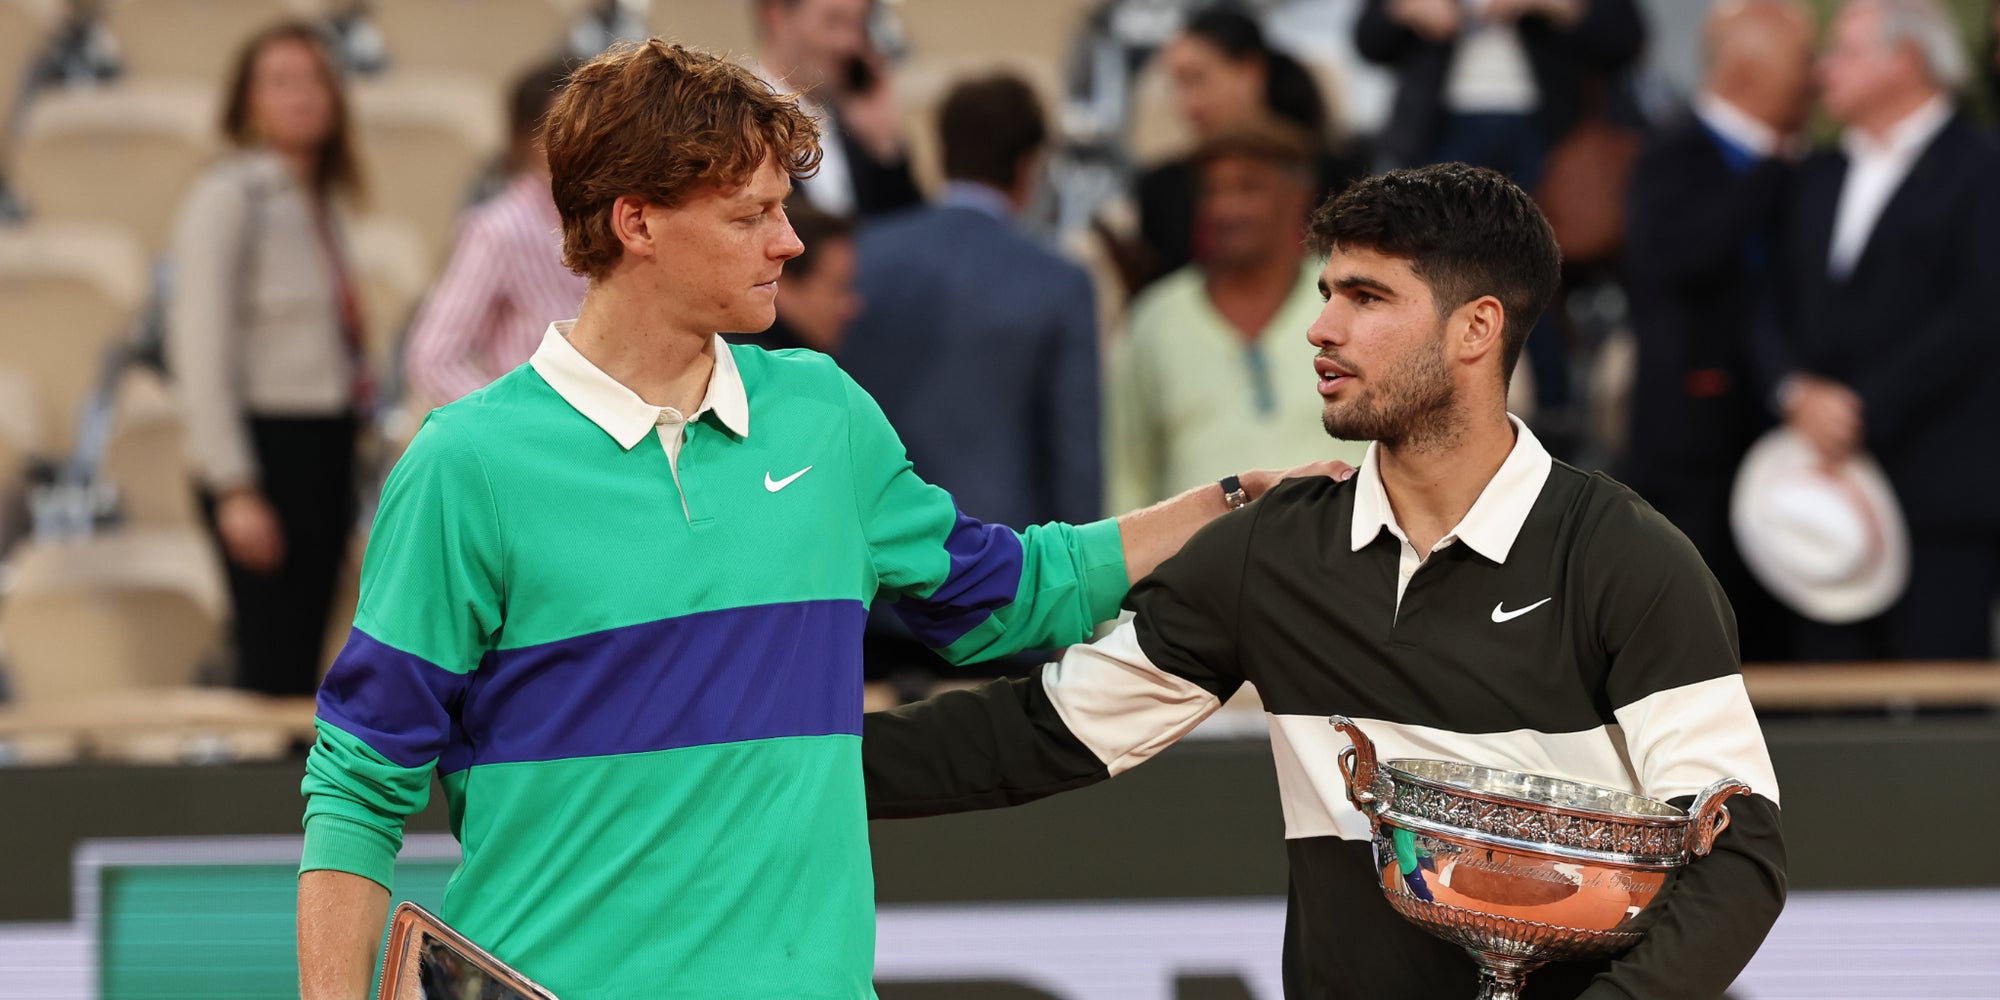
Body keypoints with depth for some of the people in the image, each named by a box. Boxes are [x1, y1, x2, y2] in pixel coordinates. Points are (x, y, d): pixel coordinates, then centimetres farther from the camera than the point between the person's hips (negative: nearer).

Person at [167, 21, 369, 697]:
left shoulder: (321, 202, 14)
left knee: (304, 661, 8)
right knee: (274, 665, -9)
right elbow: (202, 350, -13)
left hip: (324, 449, 8)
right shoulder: (229, 198, -9)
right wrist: (234, 488, -17)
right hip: (264, 444, -8)